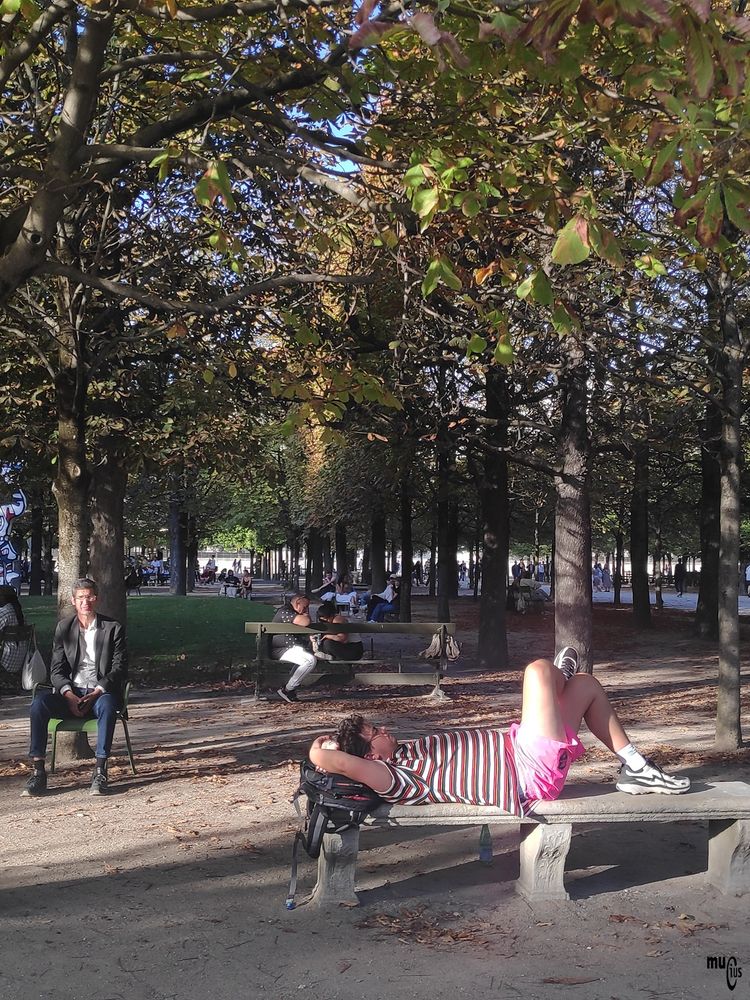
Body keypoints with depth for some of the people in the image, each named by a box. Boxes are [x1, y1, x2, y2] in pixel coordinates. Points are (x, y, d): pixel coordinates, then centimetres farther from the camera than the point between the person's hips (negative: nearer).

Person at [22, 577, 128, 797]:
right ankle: (38, 772, -27)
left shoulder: (113, 628, 4)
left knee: (107, 705, -37)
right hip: (70, 694, 2)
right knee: (39, 703, -27)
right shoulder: (64, 628, 11)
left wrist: (95, 694, -16)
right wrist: (69, 696, -14)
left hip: (100, 694, -2)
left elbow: (119, 668, -2)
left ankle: (100, 771, -34)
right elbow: (56, 670, 5)